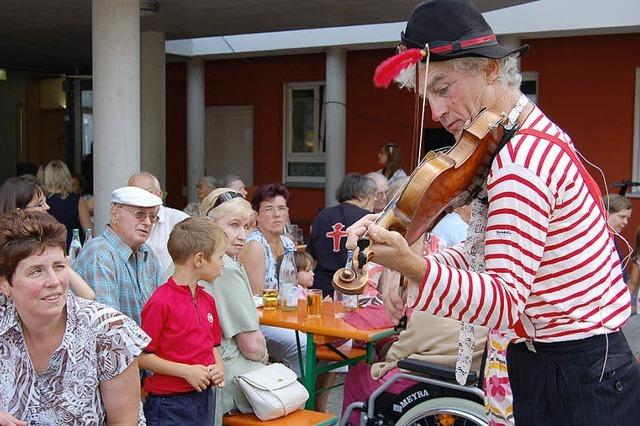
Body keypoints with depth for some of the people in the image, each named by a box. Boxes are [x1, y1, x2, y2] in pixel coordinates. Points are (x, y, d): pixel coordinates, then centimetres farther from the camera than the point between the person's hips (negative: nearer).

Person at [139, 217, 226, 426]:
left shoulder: (207, 300, 8)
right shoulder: (161, 302, -16)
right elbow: (142, 357, -14)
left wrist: (219, 366, -1)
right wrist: (186, 371, -18)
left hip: (206, 398, 7)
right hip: (170, 404, -7)